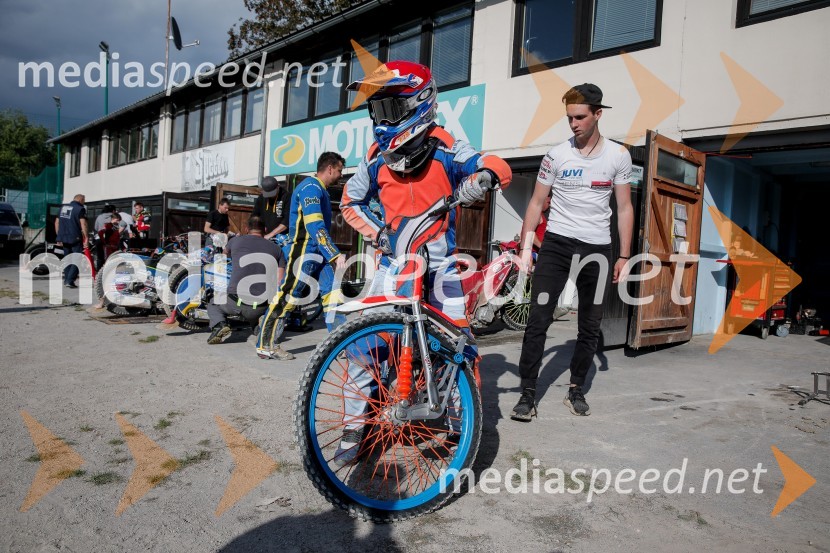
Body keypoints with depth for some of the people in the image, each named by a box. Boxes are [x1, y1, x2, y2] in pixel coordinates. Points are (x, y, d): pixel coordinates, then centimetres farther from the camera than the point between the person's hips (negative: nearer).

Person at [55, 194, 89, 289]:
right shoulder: (80, 209, -6)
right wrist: (86, 237, -14)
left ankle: (66, 279, 21)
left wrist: (59, 235, 24)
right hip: (75, 238, -7)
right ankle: (70, 280, -13)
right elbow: (83, 224, -16)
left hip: (63, 237, 7)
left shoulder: (63, 207, 16)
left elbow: (57, 222, 19)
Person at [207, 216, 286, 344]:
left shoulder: (236, 240, 7)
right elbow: (279, 282, 5)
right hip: (262, 307, 2)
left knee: (213, 304, 30)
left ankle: (220, 325, -1)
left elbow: (225, 252, 33)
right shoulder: (276, 249, 10)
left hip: (235, 303, -1)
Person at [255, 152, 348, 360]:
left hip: (319, 252, 10)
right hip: (304, 251, -10)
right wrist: (335, 255, -25)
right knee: (288, 296, -6)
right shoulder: (311, 187, -13)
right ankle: (266, 345, 2)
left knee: (333, 293, 4)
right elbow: (315, 227, -22)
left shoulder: (320, 190, 18)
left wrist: (333, 255, 21)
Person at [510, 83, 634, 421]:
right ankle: (528, 393, -2)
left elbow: (624, 208, 7)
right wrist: (525, 248, -3)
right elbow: (536, 203, 5)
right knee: (538, 320, -9)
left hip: (598, 249, 2)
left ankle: (576, 390, 23)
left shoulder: (618, 156, 4)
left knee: (590, 326, 8)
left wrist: (624, 256, 2)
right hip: (557, 243, -1)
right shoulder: (557, 155, 2)